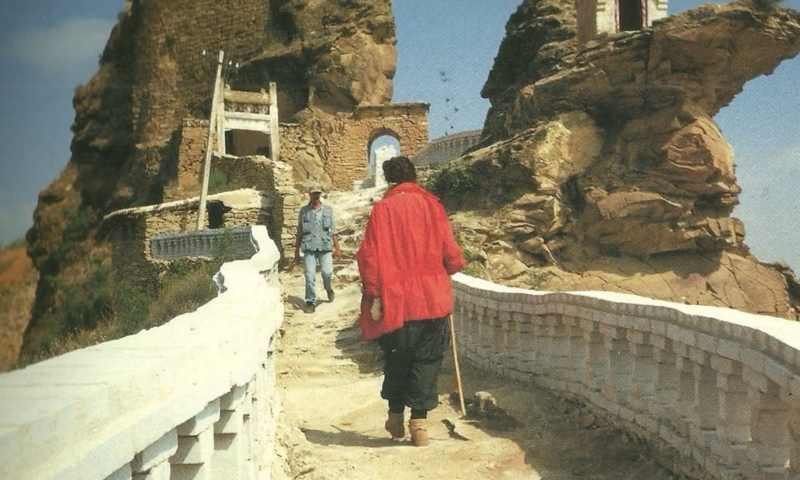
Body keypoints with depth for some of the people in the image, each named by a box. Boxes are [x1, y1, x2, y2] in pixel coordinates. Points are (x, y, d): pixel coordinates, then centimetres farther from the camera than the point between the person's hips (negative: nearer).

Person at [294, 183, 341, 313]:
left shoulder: (328, 210, 9)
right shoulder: (303, 211, 8)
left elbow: (333, 231, 12)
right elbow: (299, 233, 11)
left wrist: (337, 248, 6)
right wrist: (296, 252, 10)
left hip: (325, 246, 0)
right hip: (309, 247, 0)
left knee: (327, 272, -11)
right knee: (310, 276, -6)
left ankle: (329, 288, 22)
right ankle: (310, 302, 3)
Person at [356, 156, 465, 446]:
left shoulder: (382, 208, -1)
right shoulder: (431, 204, 2)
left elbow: (369, 255, -7)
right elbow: (450, 252, 0)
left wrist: (373, 294, -3)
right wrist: (450, 268, 21)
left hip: (395, 299, 0)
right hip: (432, 298, 0)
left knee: (396, 358, 16)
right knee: (427, 360, 7)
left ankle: (396, 415, 23)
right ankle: (419, 420, 2)